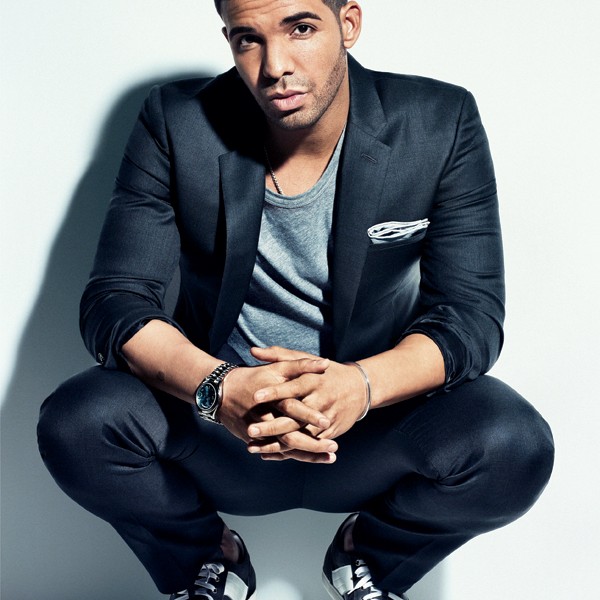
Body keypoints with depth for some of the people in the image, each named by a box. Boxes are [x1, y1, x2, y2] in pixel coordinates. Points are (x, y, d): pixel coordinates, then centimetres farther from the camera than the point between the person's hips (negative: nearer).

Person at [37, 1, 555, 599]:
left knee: (514, 447, -28)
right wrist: (218, 388, -35)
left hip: (376, 416, 0)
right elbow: (114, 299, -14)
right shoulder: (176, 124, -10)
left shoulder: (442, 124, -10)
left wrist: (362, 384, -34)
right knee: (75, 424, -26)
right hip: (216, 418, 1)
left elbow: (473, 310, -13)